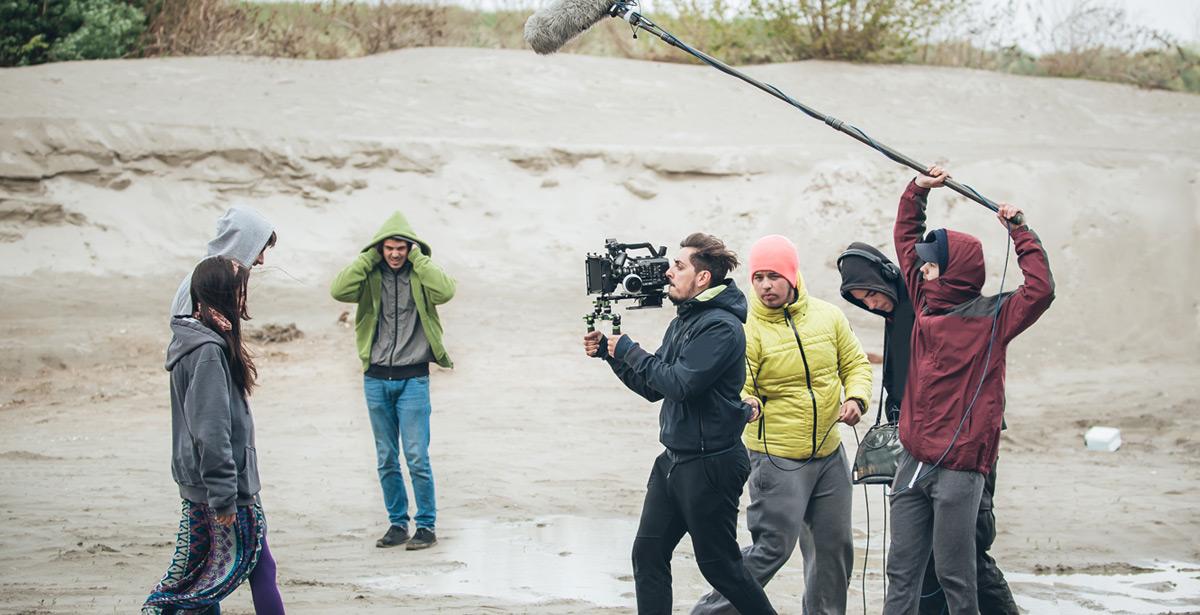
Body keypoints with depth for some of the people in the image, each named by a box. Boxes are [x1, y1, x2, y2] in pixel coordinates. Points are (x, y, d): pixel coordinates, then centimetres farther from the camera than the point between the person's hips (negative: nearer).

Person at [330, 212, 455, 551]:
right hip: (377, 379, 3)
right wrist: (369, 257, -10)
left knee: (417, 457, -6)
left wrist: (418, 258, -14)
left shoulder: (421, 274, 0)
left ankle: (427, 526, 3)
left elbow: (445, 291, -22)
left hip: (413, 379, -3)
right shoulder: (370, 276, 3)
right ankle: (397, 524, 18)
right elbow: (339, 290, -16)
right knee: (386, 459, 8)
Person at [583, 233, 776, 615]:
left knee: (718, 563, 1)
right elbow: (652, 388, 17)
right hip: (674, 460, 9)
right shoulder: (683, 322, 14)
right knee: (648, 552, 6)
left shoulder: (721, 326, -16)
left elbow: (680, 383, -24)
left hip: (710, 464, -9)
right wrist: (609, 352, 6)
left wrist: (629, 350, -13)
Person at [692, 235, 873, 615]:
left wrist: (856, 398, -6)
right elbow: (737, 388, -17)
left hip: (829, 452, 5)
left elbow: (855, 363, 13)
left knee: (834, 545, 11)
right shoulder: (747, 330, -12)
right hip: (777, 457, -5)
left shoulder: (827, 317, 2)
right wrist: (743, 404, -40)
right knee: (774, 546, -10)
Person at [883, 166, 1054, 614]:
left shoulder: (992, 317, -6)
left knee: (954, 575, 0)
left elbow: (1040, 289, -22)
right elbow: (905, 240, 21)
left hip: (959, 468, -6)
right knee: (902, 572, 8)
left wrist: (1020, 231, -15)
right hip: (913, 460, 6)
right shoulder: (927, 302, 10)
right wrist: (917, 191, 14)